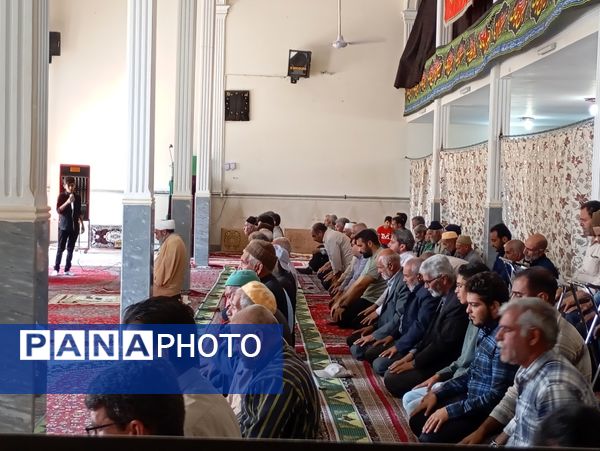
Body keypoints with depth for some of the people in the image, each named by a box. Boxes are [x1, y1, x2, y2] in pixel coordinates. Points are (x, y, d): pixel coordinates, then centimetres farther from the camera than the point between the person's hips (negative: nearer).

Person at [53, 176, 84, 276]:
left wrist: (82, 224, 14)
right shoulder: (62, 196, -3)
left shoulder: (77, 197, 8)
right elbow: (58, 210, -12)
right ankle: (56, 269, 6)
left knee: (70, 249, 6)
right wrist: (67, 202, -23)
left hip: (74, 226, 4)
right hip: (63, 226, -4)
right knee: (60, 248, -1)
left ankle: (67, 269, 11)